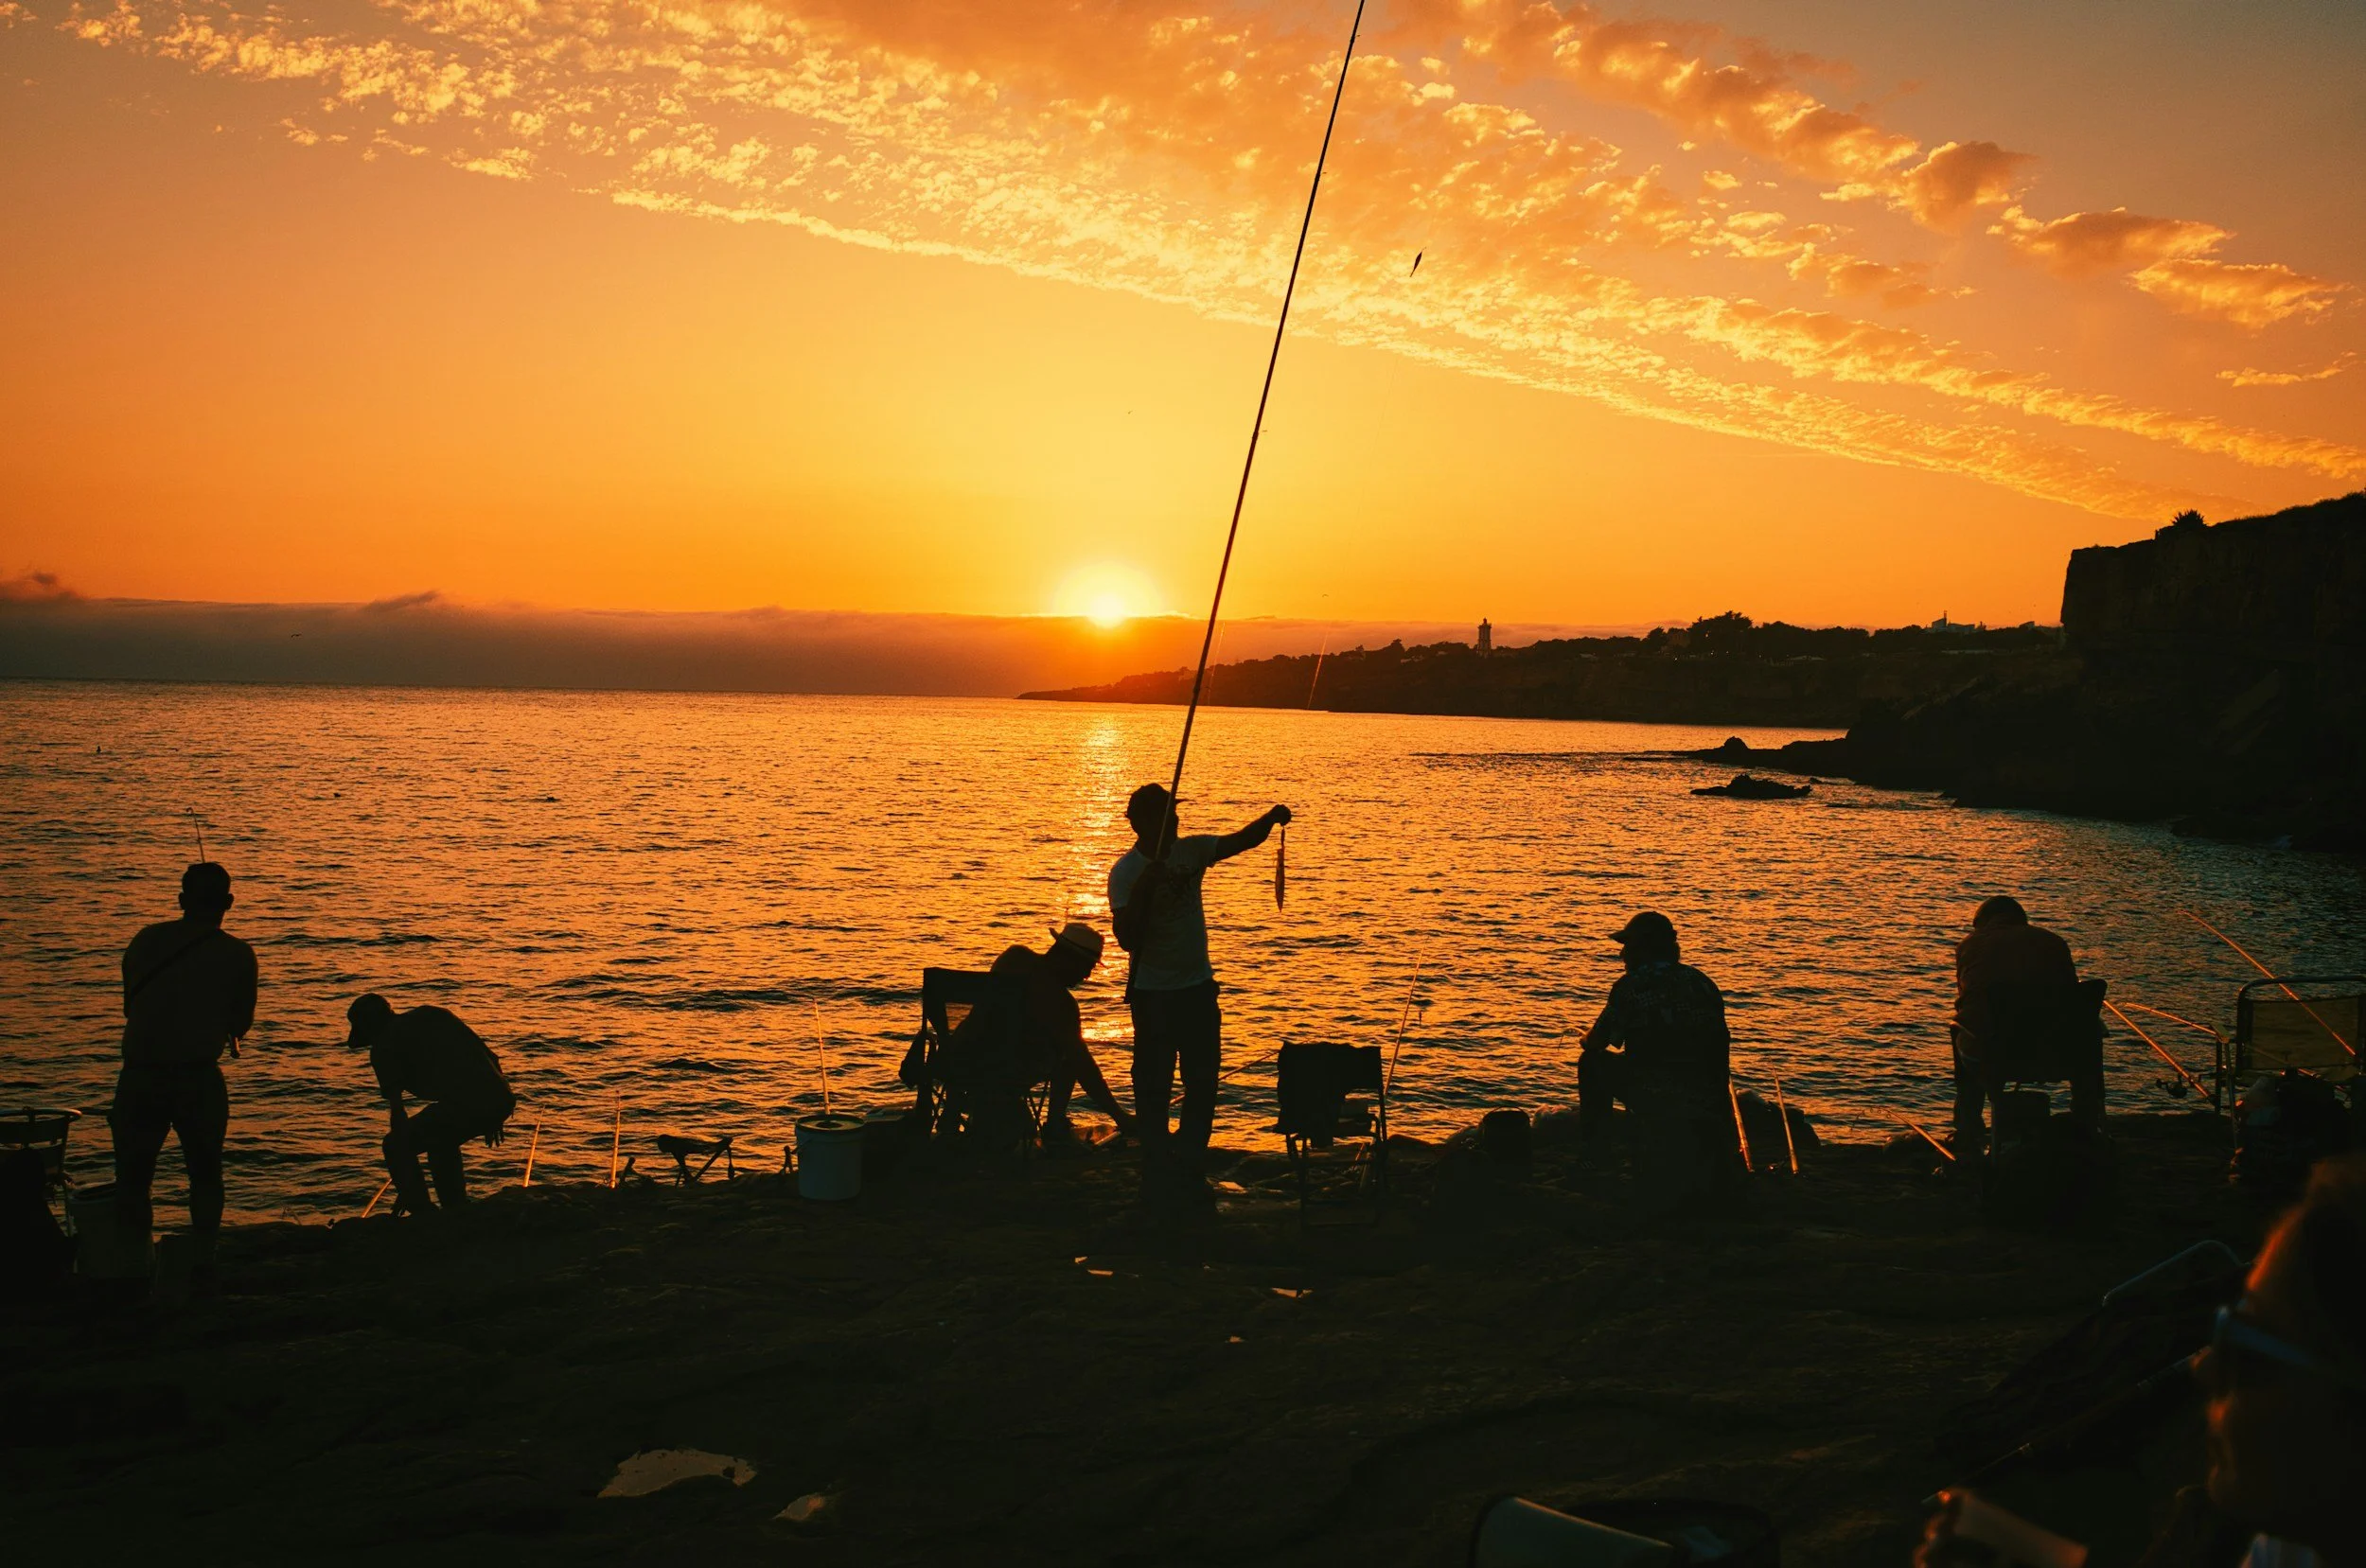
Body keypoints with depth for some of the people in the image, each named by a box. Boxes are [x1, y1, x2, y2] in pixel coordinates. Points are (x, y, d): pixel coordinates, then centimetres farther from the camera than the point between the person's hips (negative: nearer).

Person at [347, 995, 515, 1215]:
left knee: (394, 1146, 14)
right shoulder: (434, 1014, 27)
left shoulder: (384, 1045, 8)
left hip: (462, 1106, -7)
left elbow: (397, 1111, 3)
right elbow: (490, 1056, 24)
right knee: (441, 1140, 34)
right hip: (502, 1100, 7)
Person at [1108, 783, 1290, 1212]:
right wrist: (1144, 890, -32)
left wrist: (1270, 820, -19)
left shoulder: (1190, 851, 1)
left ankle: (1190, 1176, 25)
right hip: (1153, 994, -6)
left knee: (1202, 1087, 12)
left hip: (1198, 987, 6)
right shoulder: (1126, 872, -14)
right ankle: (1158, 1181, 10)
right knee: (1154, 1090, 0)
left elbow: (1242, 841, 1)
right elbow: (1127, 938, -22)